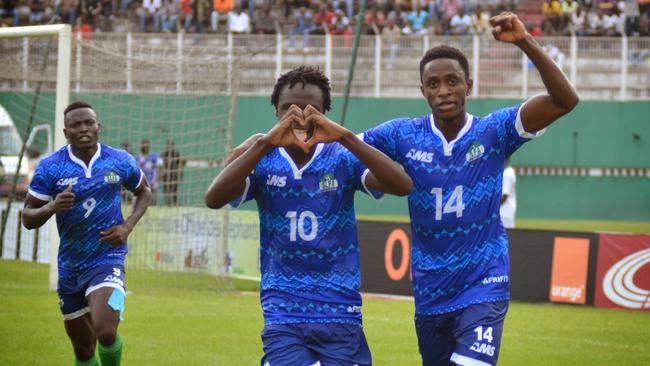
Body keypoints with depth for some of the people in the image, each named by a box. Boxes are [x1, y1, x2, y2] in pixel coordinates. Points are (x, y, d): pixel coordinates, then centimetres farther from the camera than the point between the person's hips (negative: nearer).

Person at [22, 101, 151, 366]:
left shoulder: (121, 162, -5)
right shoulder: (50, 167, -7)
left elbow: (144, 192, 15)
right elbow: (28, 218, -4)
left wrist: (127, 226, -3)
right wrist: (52, 207, -26)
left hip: (107, 258, -2)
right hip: (70, 265, 2)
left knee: (105, 332, -26)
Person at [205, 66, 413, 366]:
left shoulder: (343, 159, 0)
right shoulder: (264, 162, 1)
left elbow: (402, 186, -16)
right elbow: (213, 199, -17)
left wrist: (346, 138, -28)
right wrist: (265, 143, -27)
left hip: (340, 316, 1)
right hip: (283, 318, 0)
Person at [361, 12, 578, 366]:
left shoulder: (494, 131, -7)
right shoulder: (404, 135, -2)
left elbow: (564, 100, -17)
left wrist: (525, 42, -28)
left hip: (483, 288, -3)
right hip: (429, 294, 3)